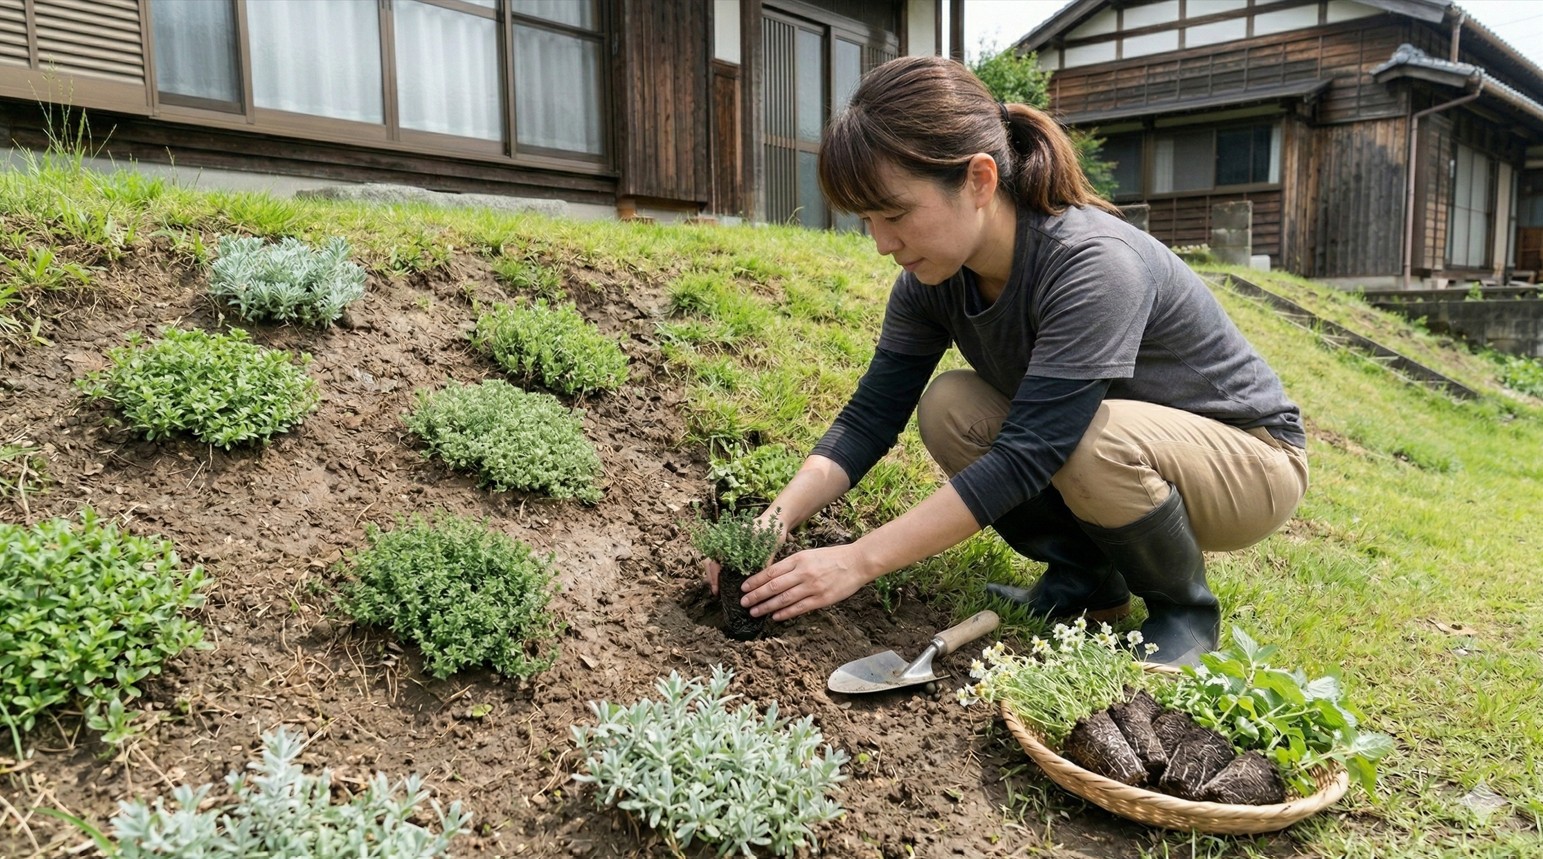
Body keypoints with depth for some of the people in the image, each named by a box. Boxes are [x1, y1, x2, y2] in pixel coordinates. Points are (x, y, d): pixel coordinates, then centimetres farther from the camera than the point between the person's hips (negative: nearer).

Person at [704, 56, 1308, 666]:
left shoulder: (1093, 265, -34)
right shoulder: (934, 279, -12)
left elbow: (1024, 456, -38)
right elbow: (870, 417, -12)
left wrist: (858, 560, -37)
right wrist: (774, 522, -26)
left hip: (1249, 458, -6)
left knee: (1097, 441, -37)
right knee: (949, 407, -15)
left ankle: (1184, 609, -6)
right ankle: (1084, 577, 2)